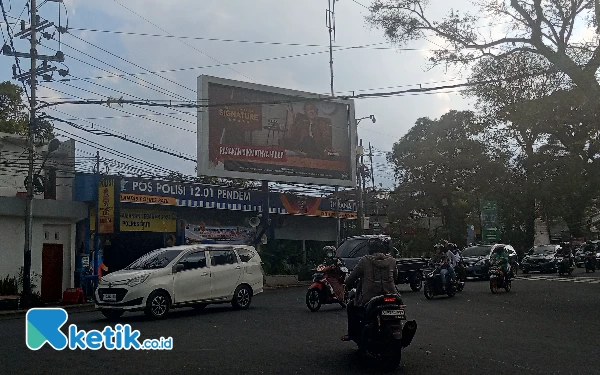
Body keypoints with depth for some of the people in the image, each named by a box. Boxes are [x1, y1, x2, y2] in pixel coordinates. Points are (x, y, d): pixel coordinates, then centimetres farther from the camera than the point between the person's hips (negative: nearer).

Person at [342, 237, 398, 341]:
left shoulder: (365, 261, -3)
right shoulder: (392, 261, 5)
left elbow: (350, 279, 2)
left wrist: (347, 282, 25)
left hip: (369, 299, -2)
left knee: (351, 307, 24)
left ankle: (353, 334, 22)